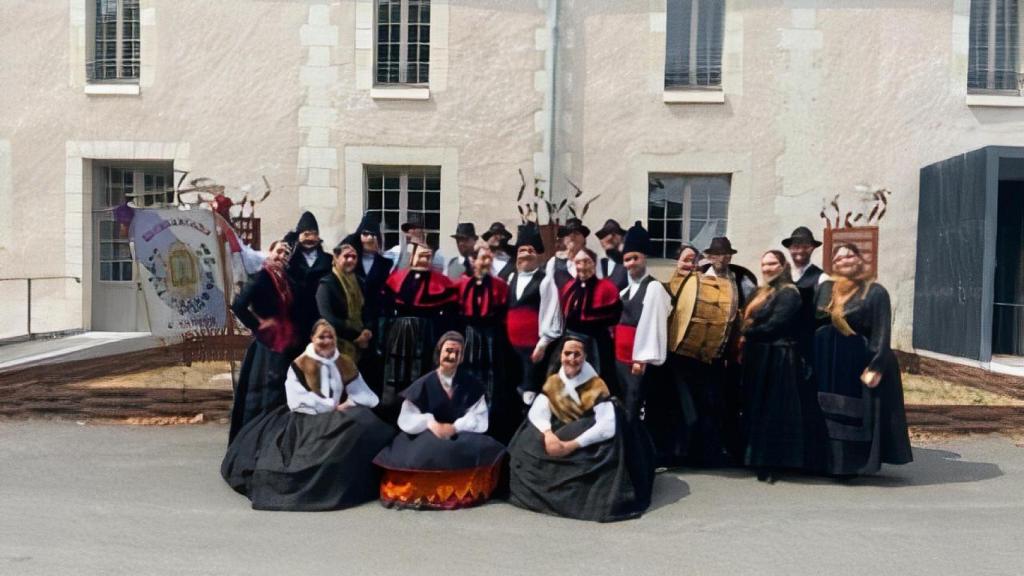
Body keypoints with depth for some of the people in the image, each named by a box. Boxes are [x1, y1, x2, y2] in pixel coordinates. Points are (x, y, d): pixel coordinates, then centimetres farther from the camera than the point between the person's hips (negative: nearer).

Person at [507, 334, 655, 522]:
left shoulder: (596, 385, -15)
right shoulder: (553, 382, -2)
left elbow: (607, 427, -27)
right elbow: (536, 412, -13)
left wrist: (572, 445, -32)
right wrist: (548, 434, -34)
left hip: (587, 444, -4)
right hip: (559, 435, 4)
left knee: (608, 446, -29)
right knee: (527, 444, -14)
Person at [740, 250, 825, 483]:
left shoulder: (788, 293, -12)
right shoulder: (762, 292, 17)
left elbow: (774, 325, -20)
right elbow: (750, 321, 16)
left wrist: (746, 336, -10)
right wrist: (745, 338, -1)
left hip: (777, 359, -9)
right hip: (759, 358, 9)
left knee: (773, 412, -4)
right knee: (758, 411, 13)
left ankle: (771, 464, 2)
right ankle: (761, 459, 22)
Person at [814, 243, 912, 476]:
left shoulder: (875, 292, -4)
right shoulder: (825, 289, 9)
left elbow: (882, 333, -10)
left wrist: (876, 367, -19)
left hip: (859, 364, -4)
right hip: (827, 363, 4)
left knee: (856, 416, 1)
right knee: (829, 414, 7)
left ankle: (854, 463, 13)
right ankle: (828, 461, 18)